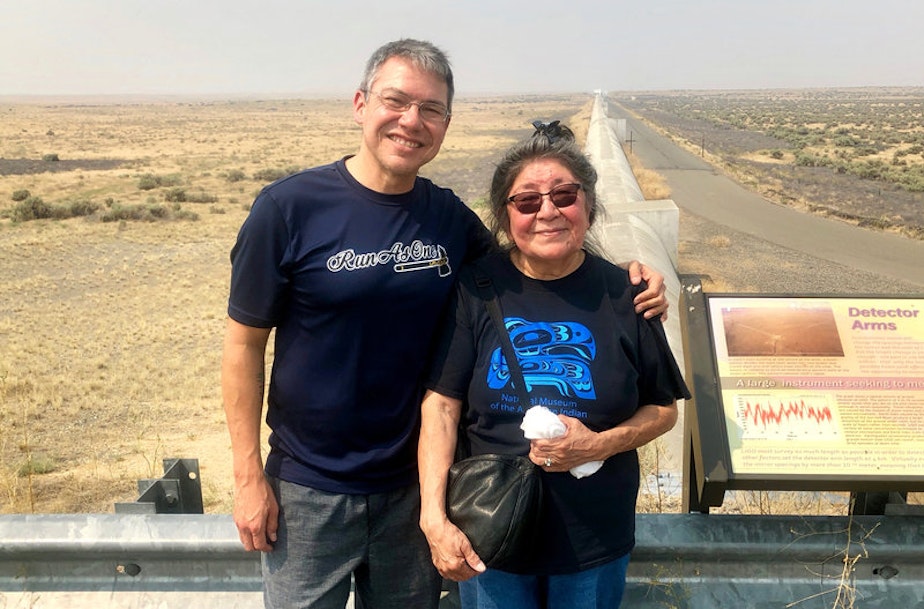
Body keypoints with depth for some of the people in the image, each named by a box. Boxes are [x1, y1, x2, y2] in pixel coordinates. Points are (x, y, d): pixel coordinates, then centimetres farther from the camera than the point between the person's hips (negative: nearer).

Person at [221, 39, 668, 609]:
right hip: (309, 491, -3)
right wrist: (249, 476, -9)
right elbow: (245, 344, -8)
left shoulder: (450, 217, -2)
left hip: (415, 483, 3)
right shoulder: (290, 207, -12)